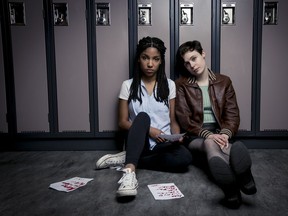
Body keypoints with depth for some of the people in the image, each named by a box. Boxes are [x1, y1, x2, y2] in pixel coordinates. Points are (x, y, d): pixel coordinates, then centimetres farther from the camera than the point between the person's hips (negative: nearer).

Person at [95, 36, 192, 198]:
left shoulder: (169, 85, 6)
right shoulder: (128, 85, 2)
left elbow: (173, 120, 8)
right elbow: (123, 122, 1)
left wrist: (176, 135, -14)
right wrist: (148, 130, -15)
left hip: (163, 143, 2)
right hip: (138, 142, -1)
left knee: (185, 157, -31)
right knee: (142, 116, -33)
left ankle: (127, 159, -21)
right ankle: (129, 172, -48)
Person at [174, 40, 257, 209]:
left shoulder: (224, 81, 12)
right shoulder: (181, 84, 6)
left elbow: (232, 114, 5)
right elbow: (183, 118, -4)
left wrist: (225, 134, -18)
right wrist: (207, 134, -19)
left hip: (219, 134, 2)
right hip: (195, 137, -1)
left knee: (212, 146, -35)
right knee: (210, 143, -37)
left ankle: (230, 184, -67)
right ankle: (240, 177, -67)